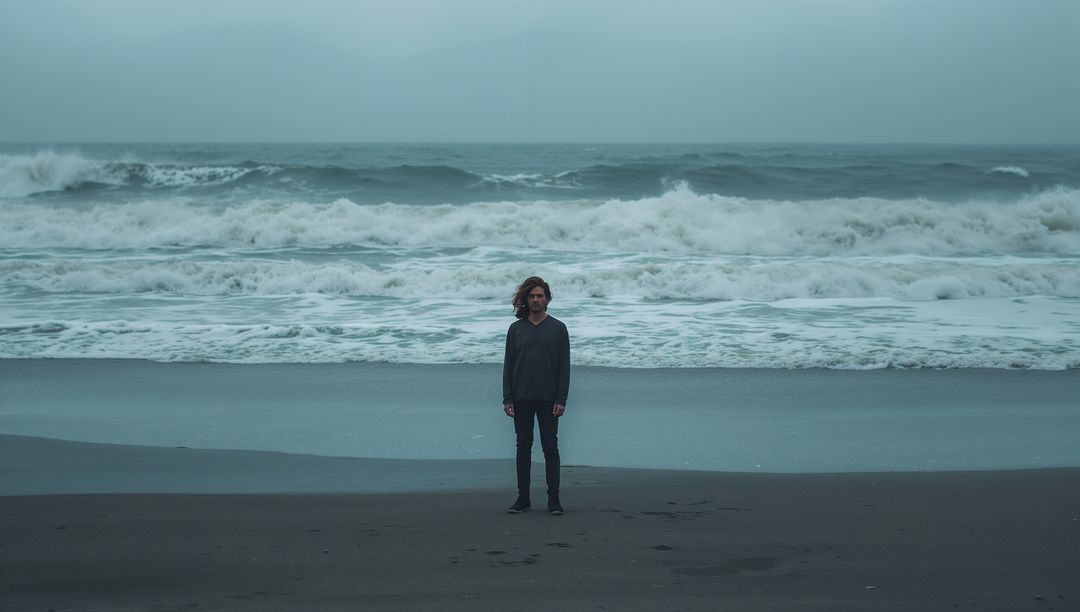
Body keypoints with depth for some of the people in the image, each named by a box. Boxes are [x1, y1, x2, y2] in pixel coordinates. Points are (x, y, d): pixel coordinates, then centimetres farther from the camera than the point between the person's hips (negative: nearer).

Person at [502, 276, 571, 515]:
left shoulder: (558, 329, 2)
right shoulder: (515, 329, 7)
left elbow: (564, 367, 0)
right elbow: (508, 365, 7)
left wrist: (561, 399, -8)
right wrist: (507, 399, -1)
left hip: (548, 399, -2)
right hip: (522, 399, 2)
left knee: (550, 448, -1)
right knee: (523, 447, 6)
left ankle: (553, 499, 3)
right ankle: (523, 498, 11)